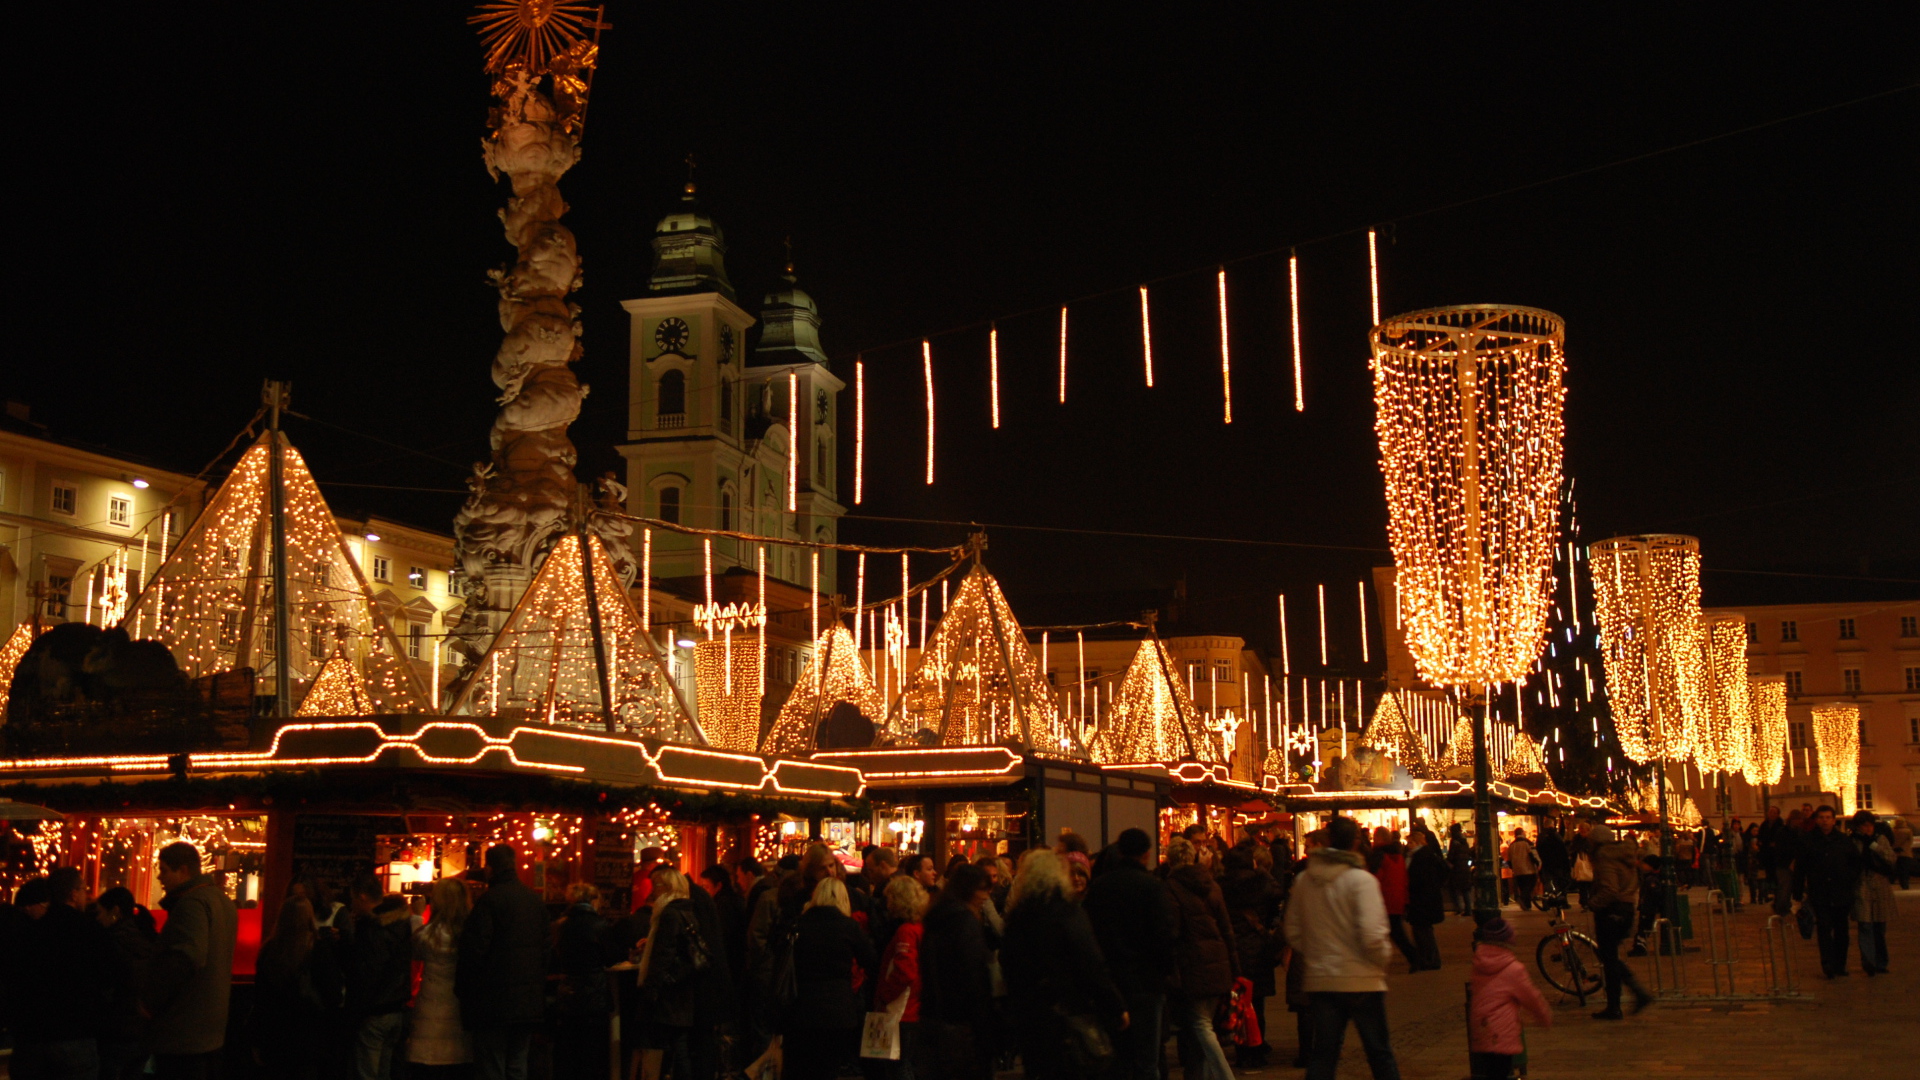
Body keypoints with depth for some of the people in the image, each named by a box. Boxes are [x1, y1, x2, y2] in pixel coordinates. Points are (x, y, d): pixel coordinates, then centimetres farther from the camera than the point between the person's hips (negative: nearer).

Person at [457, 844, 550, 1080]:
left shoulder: (491, 899, -12)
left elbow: (474, 948, -15)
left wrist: (461, 988, -3)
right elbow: (545, 947, 14)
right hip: (531, 1003, 7)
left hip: (495, 1001, -7)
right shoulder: (536, 900, 10)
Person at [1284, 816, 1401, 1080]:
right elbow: (1372, 935, -20)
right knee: (1379, 1052, 9)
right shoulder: (1361, 879, -14)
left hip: (1320, 980, 4)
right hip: (1361, 980, -4)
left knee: (1322, 1053, 8)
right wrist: (1384, 956, -2)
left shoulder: (1303, 880, 1)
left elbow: (1293, 931, 7)